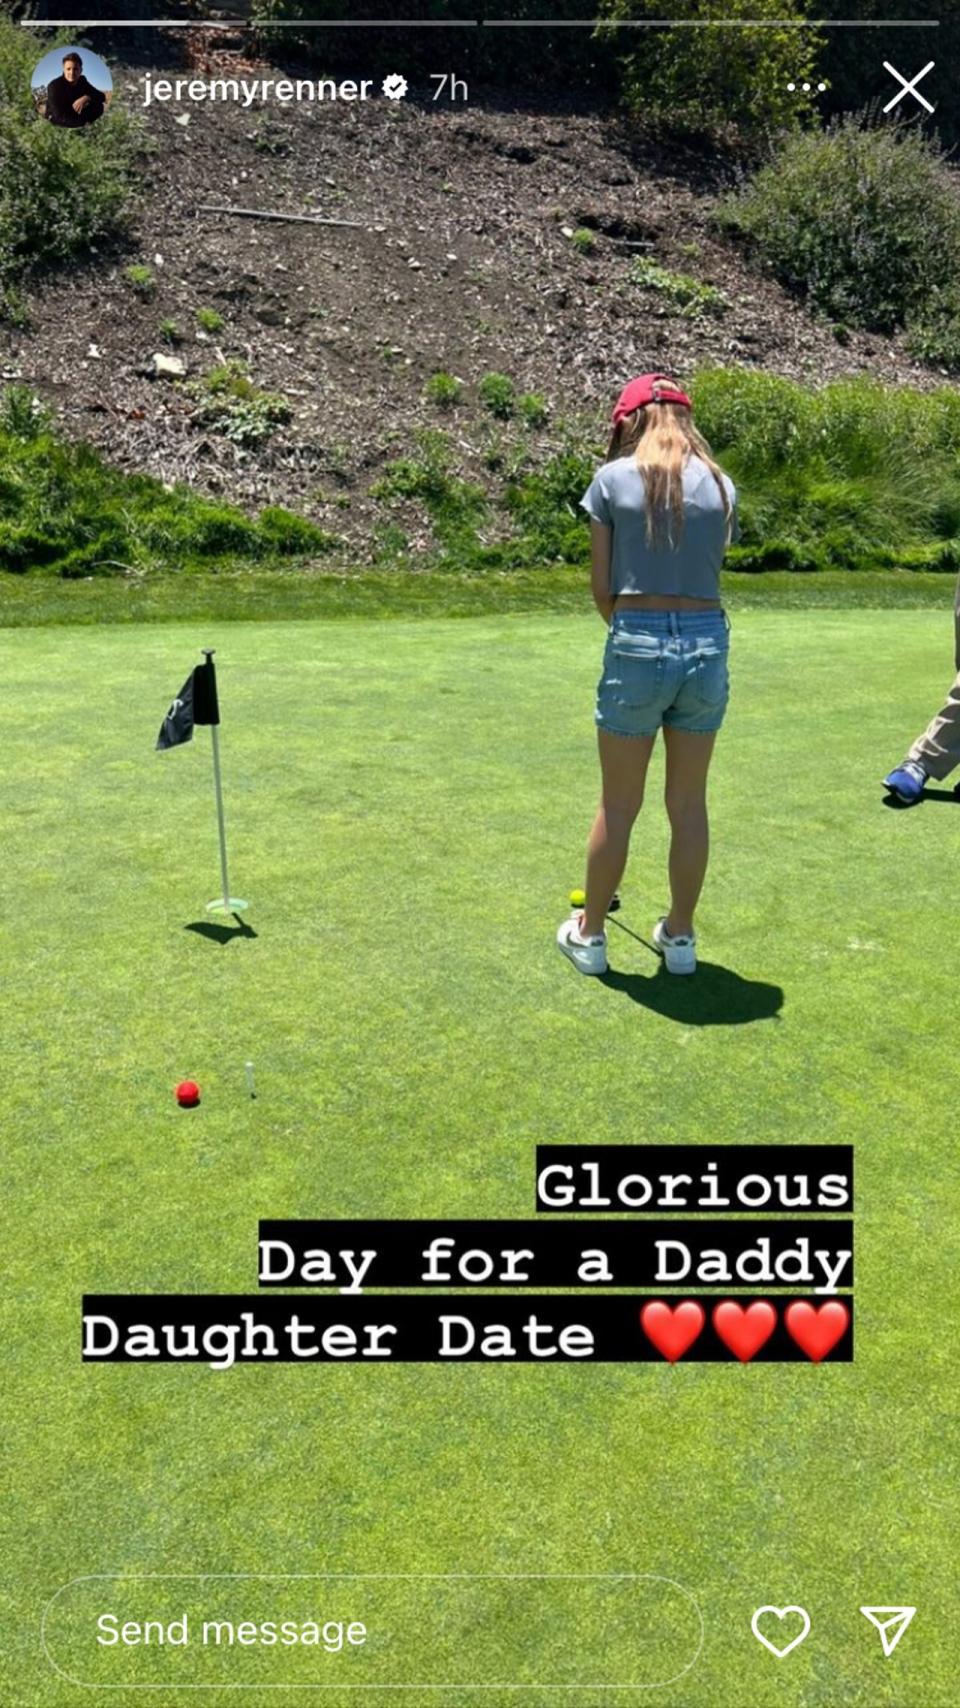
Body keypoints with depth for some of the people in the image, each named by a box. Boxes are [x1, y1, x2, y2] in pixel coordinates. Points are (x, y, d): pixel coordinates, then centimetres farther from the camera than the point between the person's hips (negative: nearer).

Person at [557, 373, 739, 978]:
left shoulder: (612, 479, 0)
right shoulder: (721, 486, 7)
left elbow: (602, 587, 0)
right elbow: (709, 572, 3)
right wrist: (684, 630, 11)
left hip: (637, 643, -3)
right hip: (707, 643, 3)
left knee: (618, 806, 8)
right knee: (690, 803, 13)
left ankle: (589, 934, 23)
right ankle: (680, 937, 26)